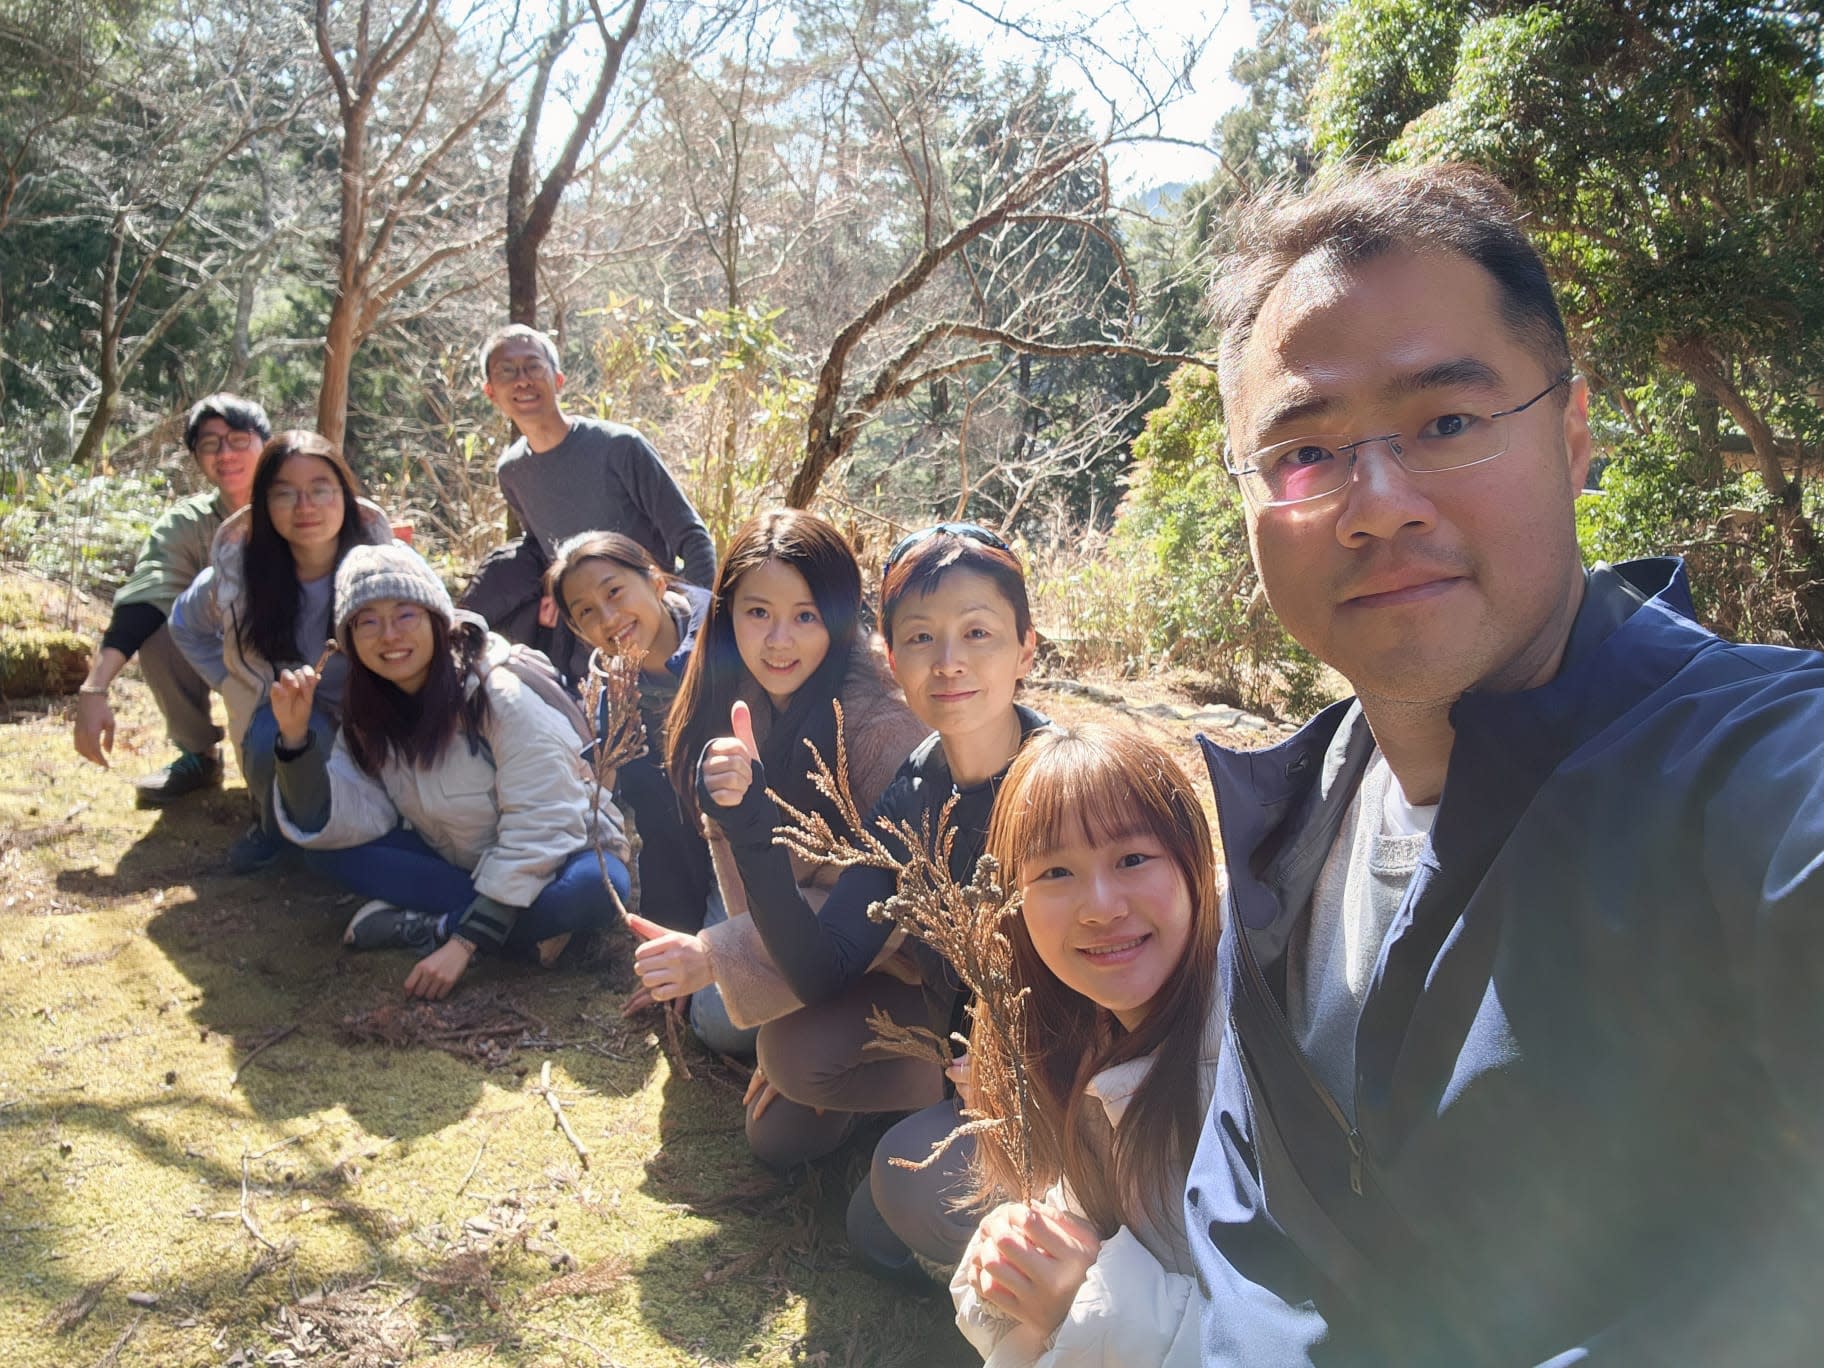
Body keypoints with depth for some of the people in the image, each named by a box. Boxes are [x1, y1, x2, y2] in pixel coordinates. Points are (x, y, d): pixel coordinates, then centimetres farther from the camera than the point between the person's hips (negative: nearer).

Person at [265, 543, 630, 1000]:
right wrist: (295, 735, -24)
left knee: (593, 888, -39)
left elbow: (538, 832, -26)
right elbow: (338, 825, -11)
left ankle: (426, 925, -21)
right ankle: (526, 931, -20)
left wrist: (464, 943, -30)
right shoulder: (368, 716, -4)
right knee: (349, 859, -18)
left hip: (560, 857, -6)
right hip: (464, 866, 6)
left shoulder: (503, 697, -23)